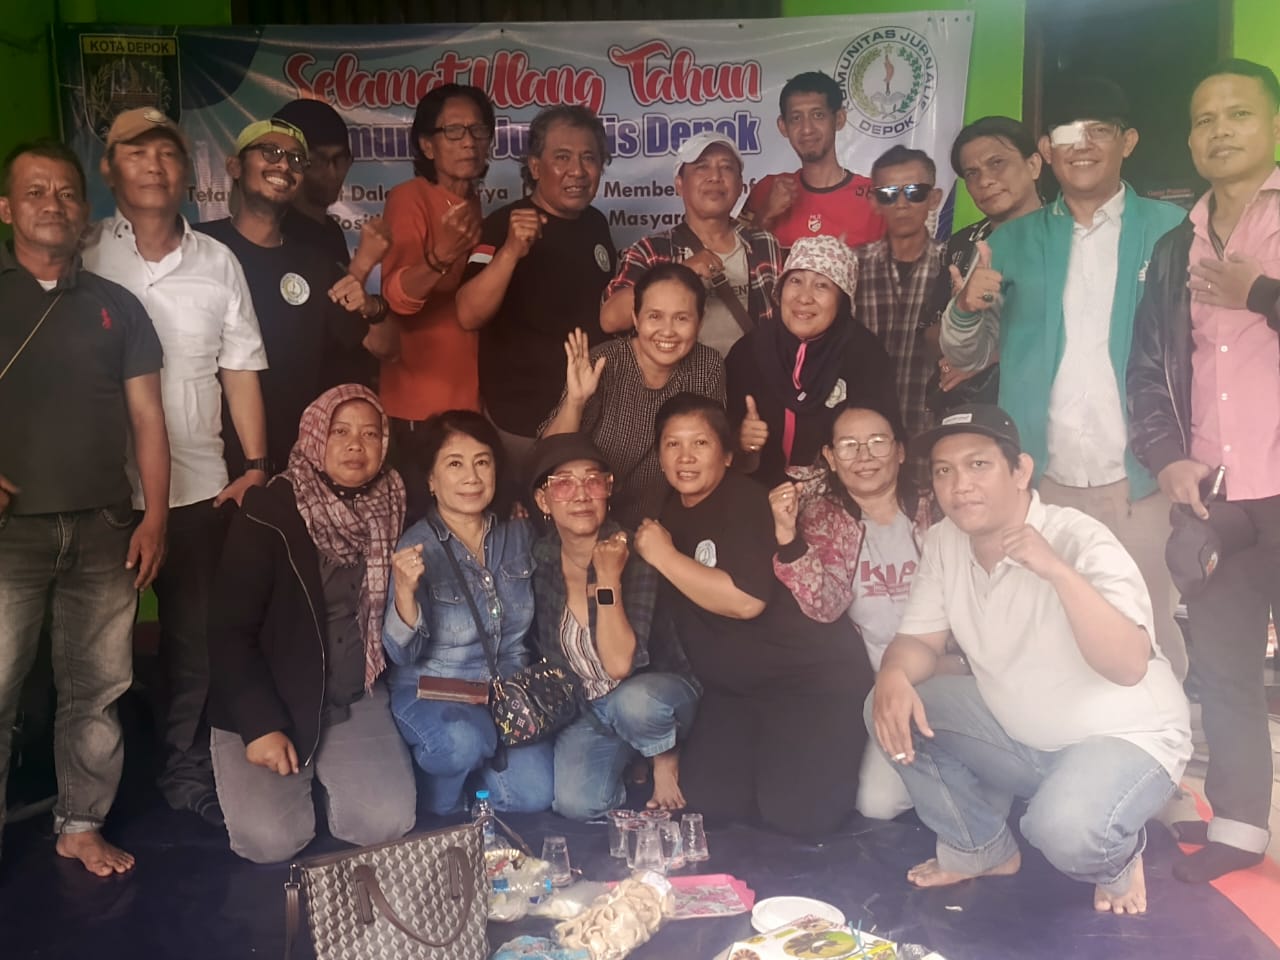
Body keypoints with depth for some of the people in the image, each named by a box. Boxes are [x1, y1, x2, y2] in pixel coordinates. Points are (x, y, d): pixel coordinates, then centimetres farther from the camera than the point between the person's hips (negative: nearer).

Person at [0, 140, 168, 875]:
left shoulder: (117, 305, 13)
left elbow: (147, 418, 10)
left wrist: (156, 516, 1)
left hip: (104, 529, 2)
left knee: (98, 690, 7)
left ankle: (83, 826, 20)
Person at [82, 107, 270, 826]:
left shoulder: (218, 262, 5)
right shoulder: (83, 258, -1)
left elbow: (241, 369, 5)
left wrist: (257, 463, -3)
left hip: (196, 490, 1)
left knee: (194, 637, 9)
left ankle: (185, 770, 27)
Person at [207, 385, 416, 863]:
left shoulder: (393, 509, -1)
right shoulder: (269, 511, -13)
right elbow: (230, 629, -14)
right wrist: (261, 725, -18)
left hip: (357, 699, 3)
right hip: (266, 701, -3)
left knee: (387, 824, -15)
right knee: (271, 840, -18)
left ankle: (324, 779, 18)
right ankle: (293, 775, 16)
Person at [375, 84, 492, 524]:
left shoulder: (475, 207, 11)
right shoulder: (409, 198, -10)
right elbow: (397, 296, -25)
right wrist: (439, 257, -41)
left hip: (471, 400, 7)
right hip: (420, 406, -7)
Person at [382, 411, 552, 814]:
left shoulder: (518, 535, -2)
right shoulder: (417, 546, -15)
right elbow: (403, 654, -20)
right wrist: (405, 591, -35)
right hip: (430, 692, -4)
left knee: (534, 794, -13)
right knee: (465, 740, -34)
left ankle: (470, 768, 17)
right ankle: (438, 804, -1)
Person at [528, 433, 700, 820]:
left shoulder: (632, 553, -21)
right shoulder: (539, 557, -9)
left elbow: (619, 665, -29)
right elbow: (547, 653, 7)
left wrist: (609, 579, -32)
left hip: (654, 692, -3)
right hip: (584, 708, 3)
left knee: (632, 702, -39)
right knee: (576, 805, -22)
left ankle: (666, 759, -5)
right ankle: (626, 760, 11)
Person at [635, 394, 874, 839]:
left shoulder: (745, 500, -15)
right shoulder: (668, 511, 9)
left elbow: (746, 600, -26)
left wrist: (664, 556, -19)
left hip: (810, 675, -7)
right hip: (734, 688, 7)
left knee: (796, 812, -17)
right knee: (706, 797, -11)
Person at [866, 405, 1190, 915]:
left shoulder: (1080, 541, -26)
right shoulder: (943, 542, -7)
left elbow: (1130, 667, -36)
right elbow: (921, 640, -4)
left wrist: (1058, 570, -47)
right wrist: (893, 675, -27)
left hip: (1122, 738, -6)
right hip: (1015, 731, 6)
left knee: (1063, 830, -34)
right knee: (889, 707, -10)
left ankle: (1117, 860, 5)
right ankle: (979, 847, 9)